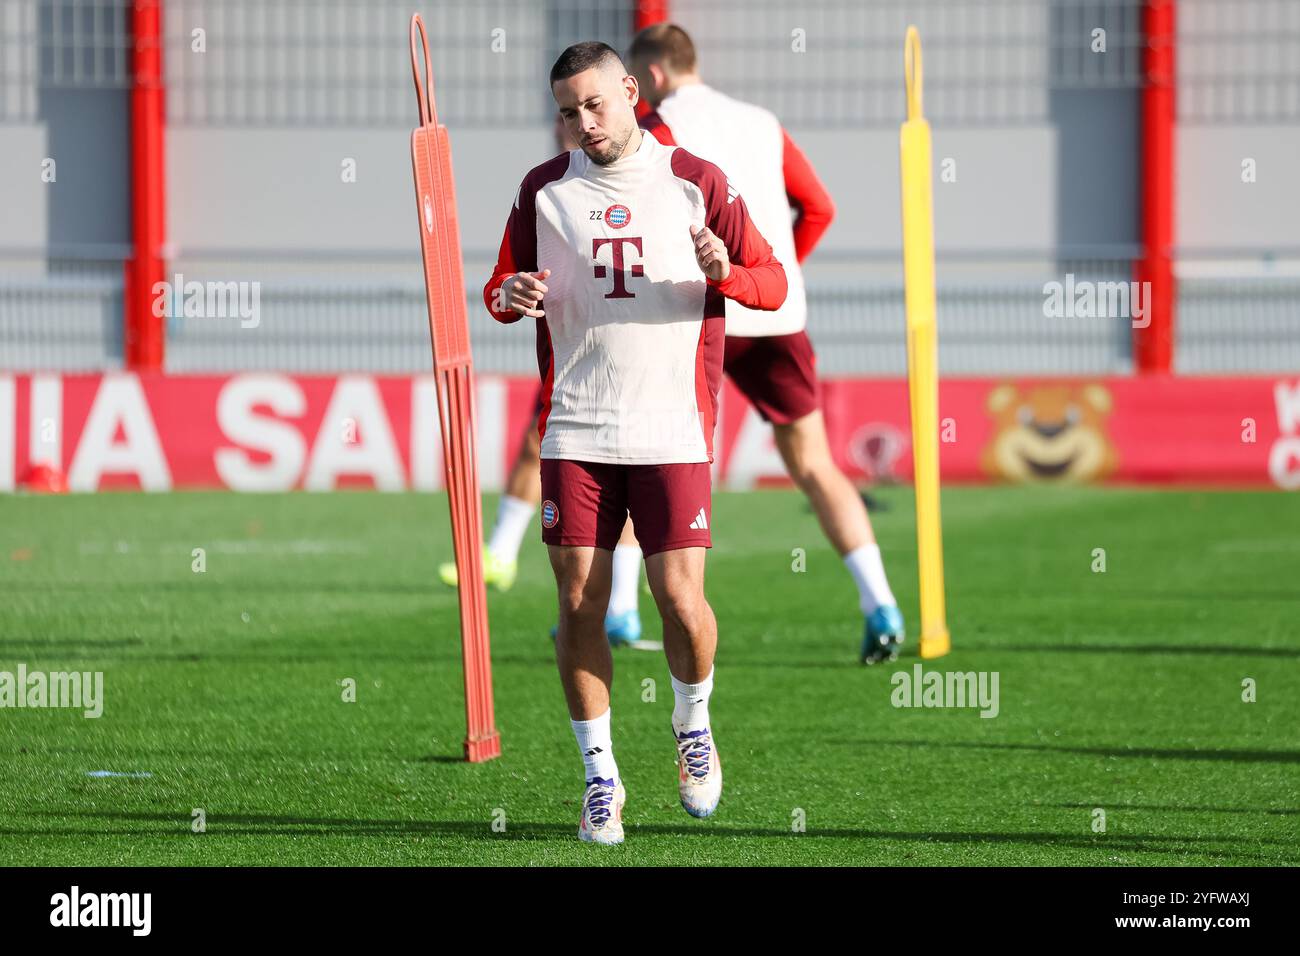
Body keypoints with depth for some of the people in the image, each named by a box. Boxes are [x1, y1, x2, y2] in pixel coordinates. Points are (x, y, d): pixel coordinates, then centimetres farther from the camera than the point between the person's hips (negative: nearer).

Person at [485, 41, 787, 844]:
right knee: (580, 605, -3)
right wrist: (509, 296, -8)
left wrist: (726, 272, -18)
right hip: (577, 433, 2)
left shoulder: (697, 182, 3)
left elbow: (774, 285, 5)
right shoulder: (544, 189, 9)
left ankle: (693, 723, 22)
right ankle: (601, 777, 9)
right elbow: (501, 288, 17)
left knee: (680, 598, -8)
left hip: (674, 432, -2)